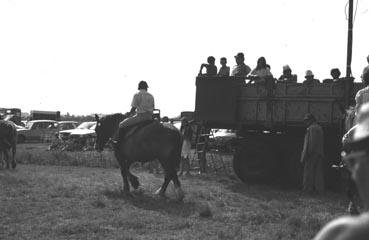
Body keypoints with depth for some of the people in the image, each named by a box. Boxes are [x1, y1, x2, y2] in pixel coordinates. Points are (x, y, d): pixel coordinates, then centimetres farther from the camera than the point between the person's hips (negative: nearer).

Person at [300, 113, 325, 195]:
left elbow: (311, 142, -19)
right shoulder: (319, 128, 16)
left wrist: (307, 153, -18)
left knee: (309, 172, -2)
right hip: (320, 153, 9)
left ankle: (308, 189, -1)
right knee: (318, 172, 10)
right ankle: (319, 189, 11)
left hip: (312, 154, -9)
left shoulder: (311, 128, -13)